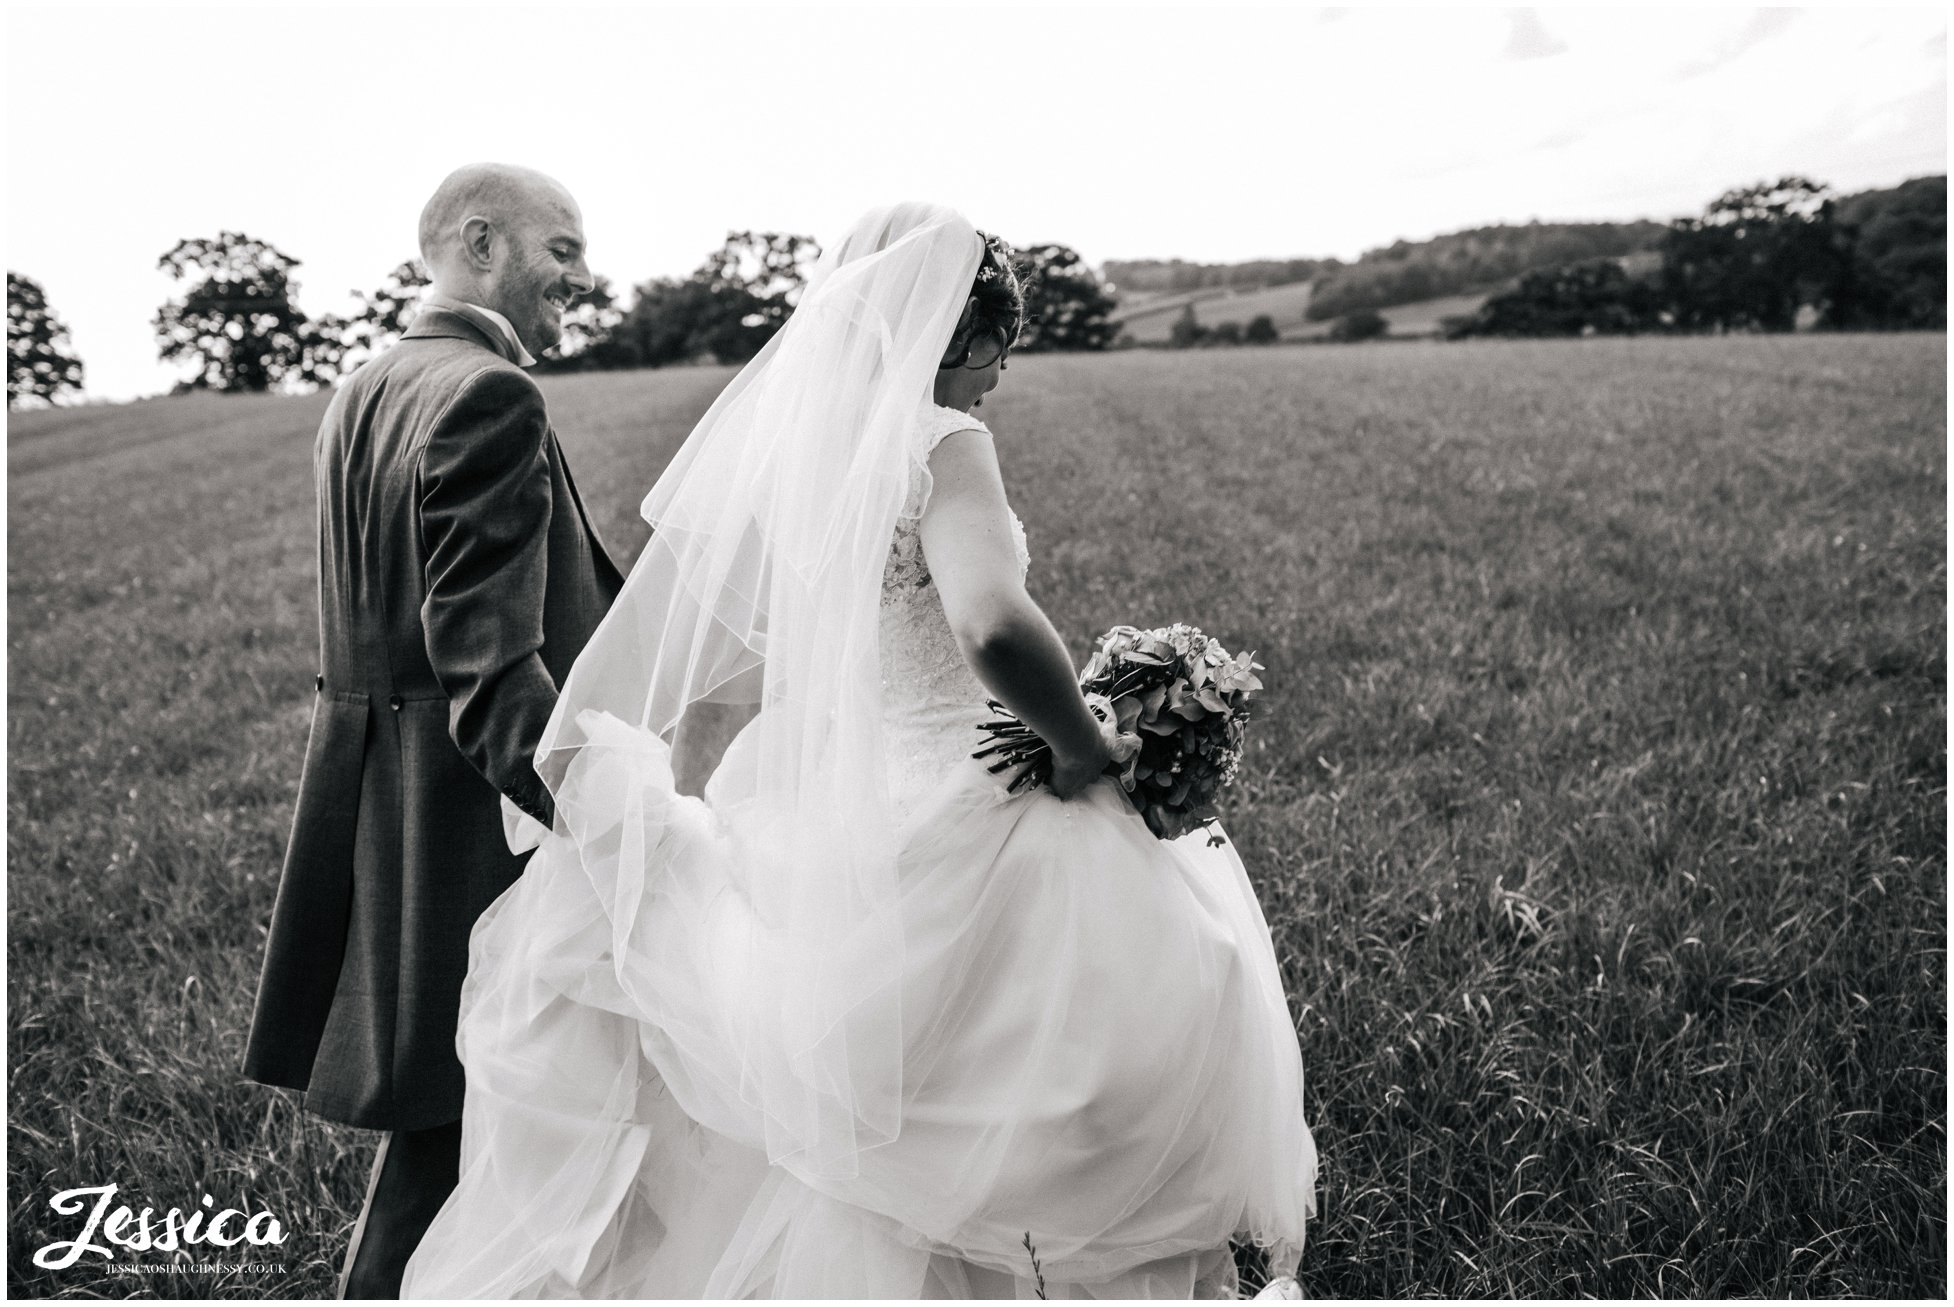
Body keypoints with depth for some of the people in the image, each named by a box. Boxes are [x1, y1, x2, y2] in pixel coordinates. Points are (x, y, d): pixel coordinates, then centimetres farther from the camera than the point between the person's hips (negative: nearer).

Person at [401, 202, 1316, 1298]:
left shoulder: (773, 430, 5)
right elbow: (994, 627, -32)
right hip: (933, 827, -7)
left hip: (803, 823, 8)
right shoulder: (941, 440, -16)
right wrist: (1088, 753, -19)